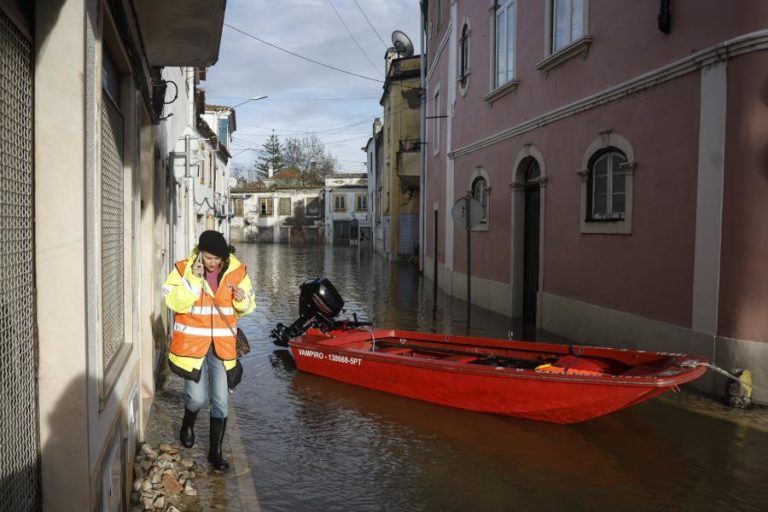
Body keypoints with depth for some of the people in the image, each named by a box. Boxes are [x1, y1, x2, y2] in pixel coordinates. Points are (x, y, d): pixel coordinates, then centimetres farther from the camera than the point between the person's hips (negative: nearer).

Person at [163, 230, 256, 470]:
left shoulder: (237, 271, -2)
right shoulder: (183, 269, -7)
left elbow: (248, 306, 6)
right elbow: (175, 302, -17)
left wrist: (242, 299, -16)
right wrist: (193, 279, -25)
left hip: (222, 345, 2)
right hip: (192, 343, -2)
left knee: (220, 401, 5)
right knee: (197, 397, -1)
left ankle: (215, 451, 22)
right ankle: (188, 425, 35)